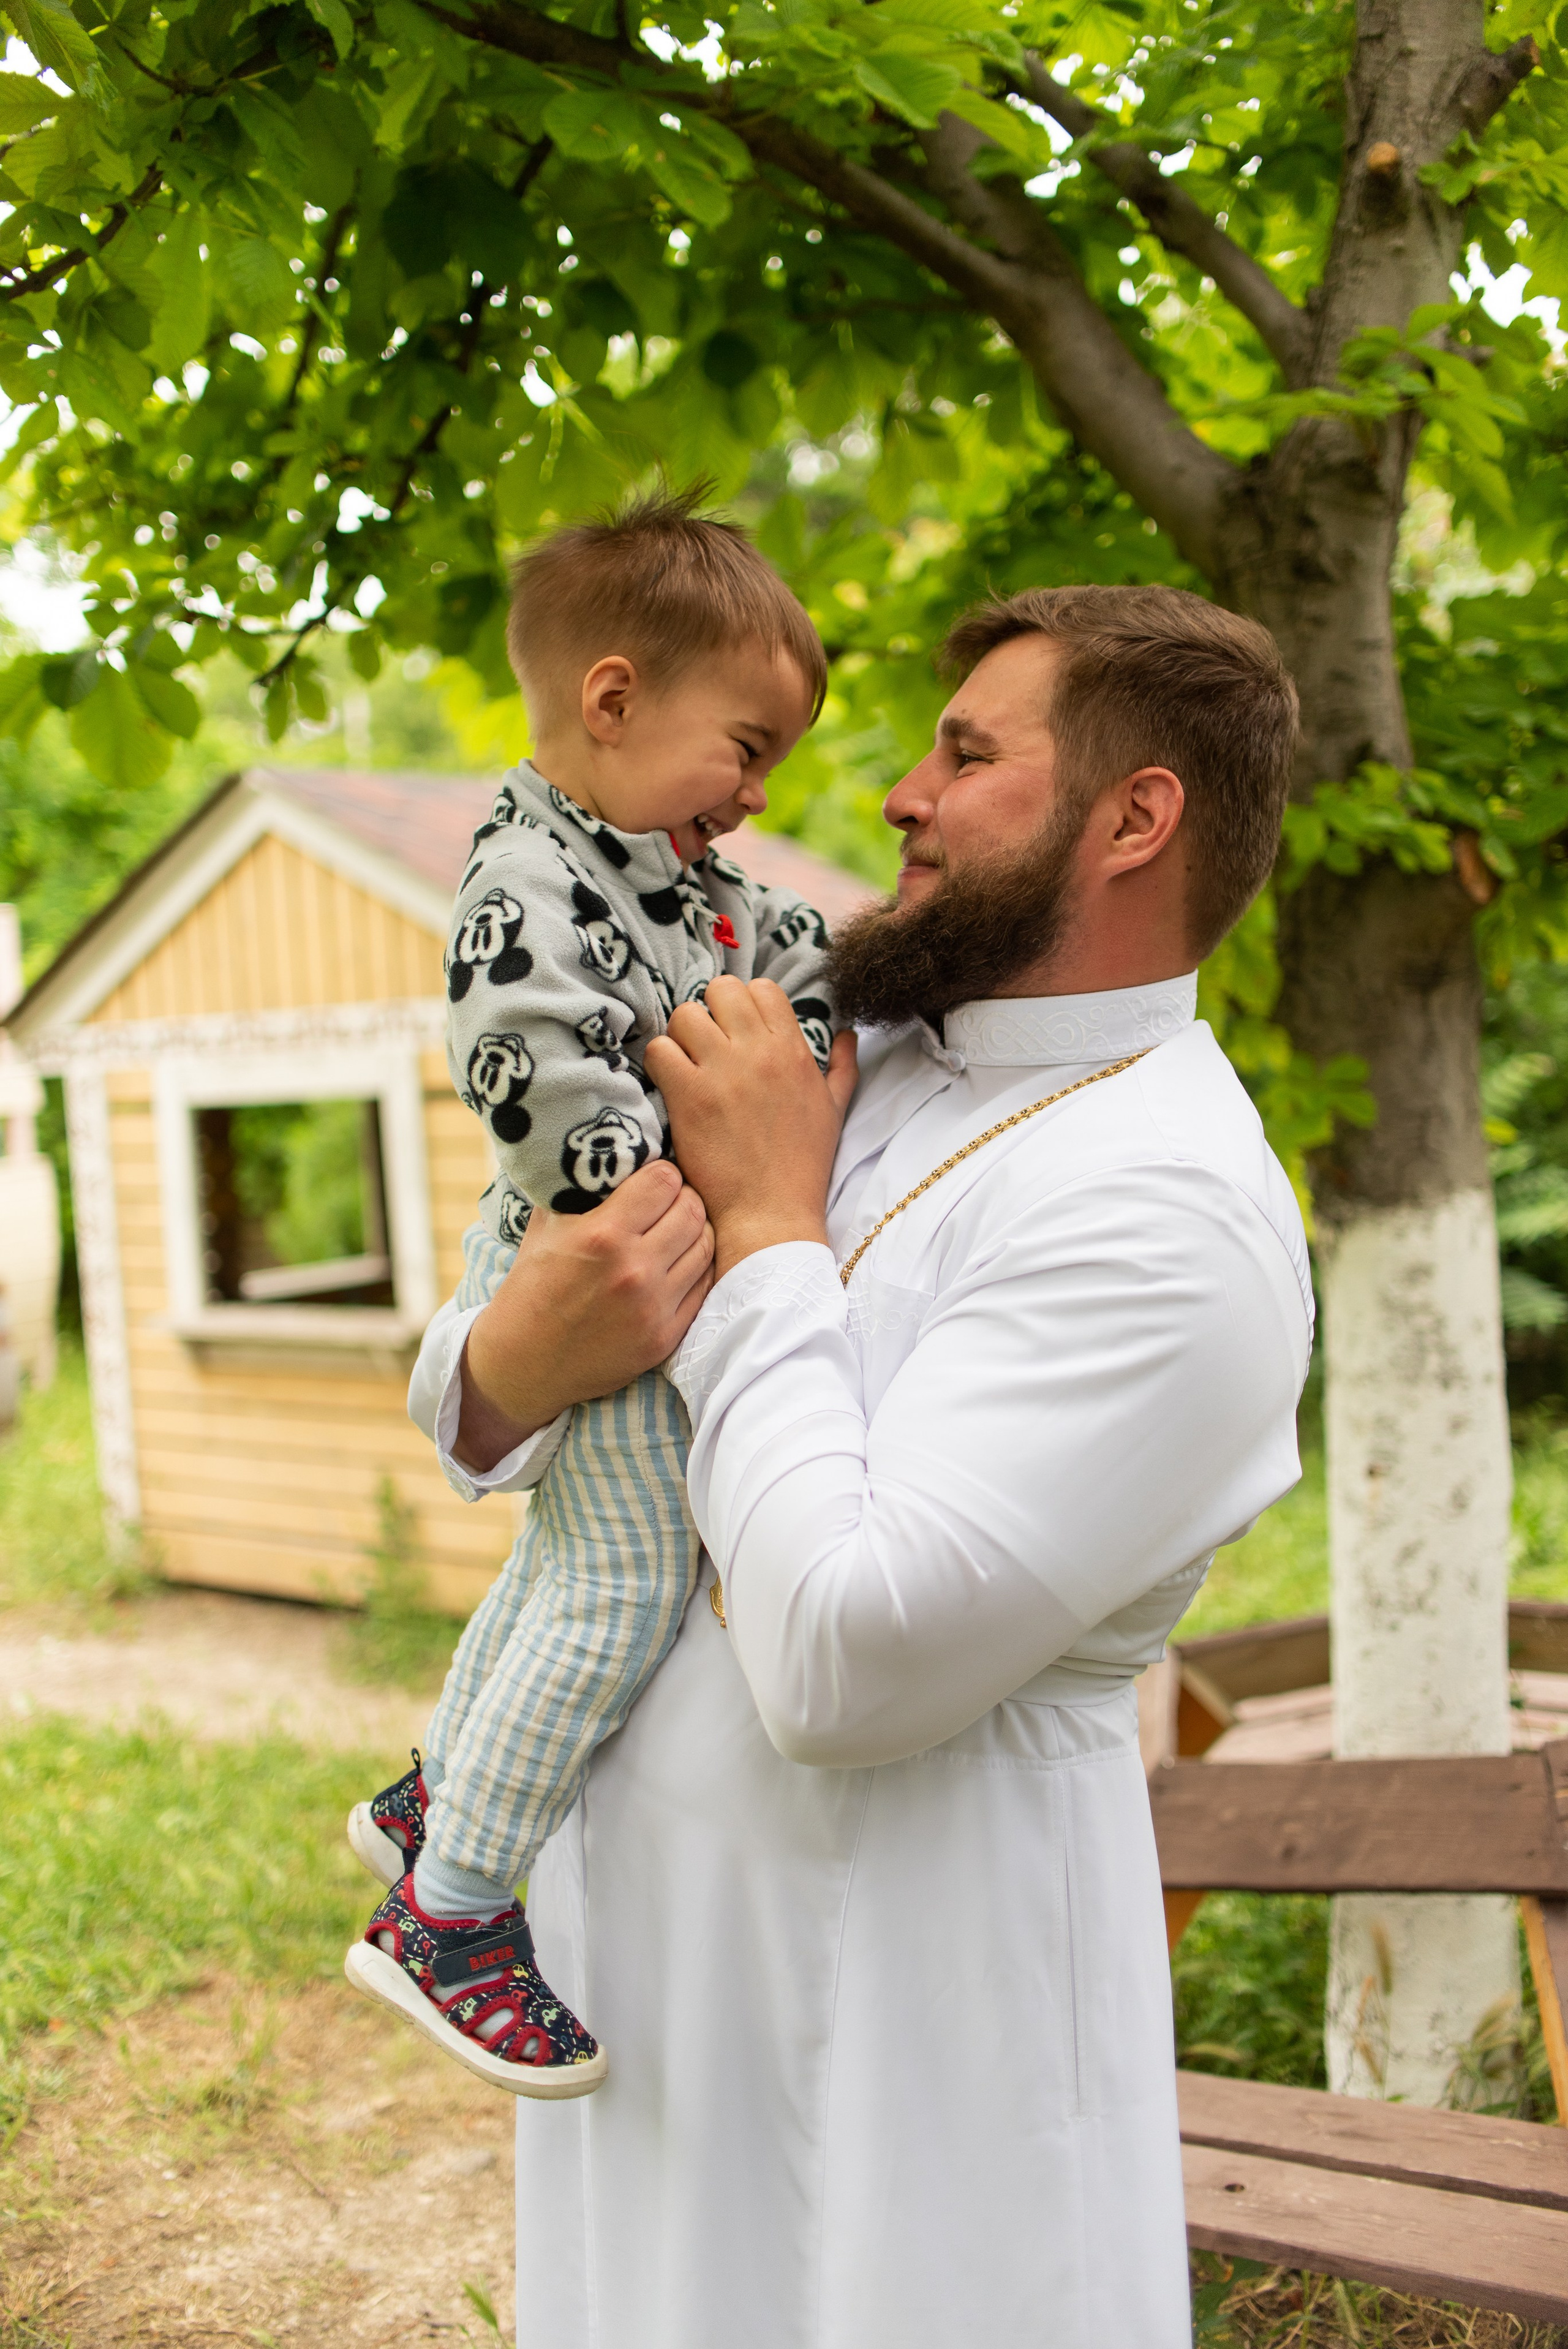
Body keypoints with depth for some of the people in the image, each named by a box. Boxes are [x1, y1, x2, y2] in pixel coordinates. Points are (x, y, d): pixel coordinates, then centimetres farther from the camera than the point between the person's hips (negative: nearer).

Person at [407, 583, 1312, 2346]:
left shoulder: (1170, 1209, -20)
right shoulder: (861, 1063, 5)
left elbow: (847, 1663, -28)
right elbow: (465, 1403, 8)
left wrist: (768, 1229, -19)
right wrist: (508, 1360, -16)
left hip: (902, 2010, -7)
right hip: (655, 1941, 7)